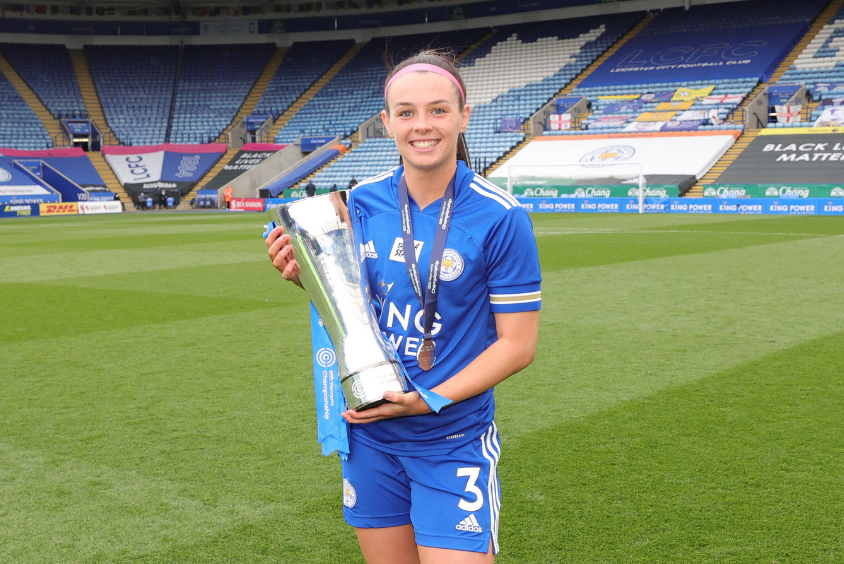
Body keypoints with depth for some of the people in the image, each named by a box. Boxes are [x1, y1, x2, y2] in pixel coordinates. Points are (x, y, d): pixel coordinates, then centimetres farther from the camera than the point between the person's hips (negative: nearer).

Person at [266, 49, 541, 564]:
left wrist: (431, 400, -18)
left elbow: (518, 344, -10)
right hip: (371, 435, 4)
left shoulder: (500, 217, -13)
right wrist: (307, 277, -8)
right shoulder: (363, 203, 0)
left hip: (453, 441, -4)